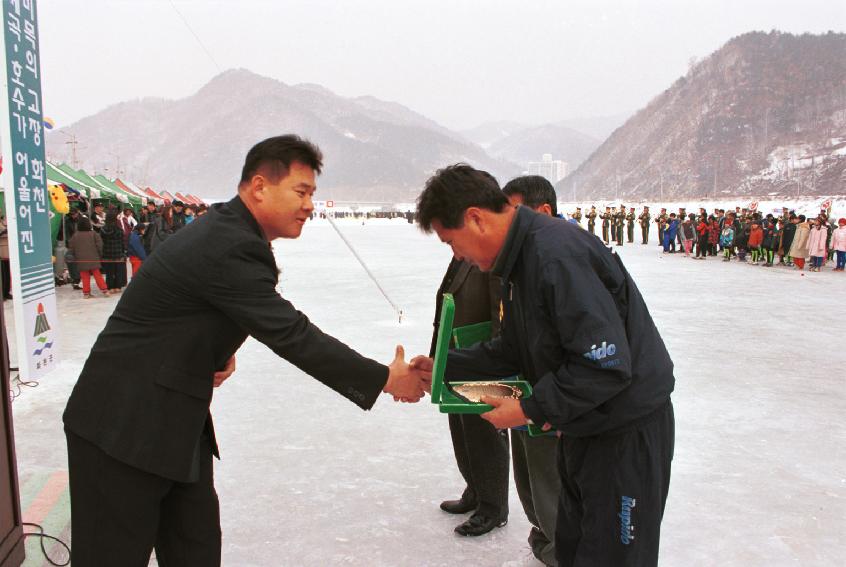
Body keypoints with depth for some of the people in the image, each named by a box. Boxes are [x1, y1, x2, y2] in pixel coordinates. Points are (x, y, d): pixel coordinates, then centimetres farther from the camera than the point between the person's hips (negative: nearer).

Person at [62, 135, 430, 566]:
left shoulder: (226, 231, 6)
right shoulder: (232, 248, -25)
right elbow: (292, 335, -25)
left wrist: (219, 352, -3)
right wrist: (385, 378, -17)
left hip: (174, 420, 10)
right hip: (125, 426, -10)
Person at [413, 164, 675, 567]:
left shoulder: (557, 254, -27)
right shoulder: (519, 259, 5)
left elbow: (608, 364, -29)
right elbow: (512, 351, 12)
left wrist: (532, 410, -21)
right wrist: (443, 367, 4)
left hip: (628, 431, -9)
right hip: (583, 427, 10)